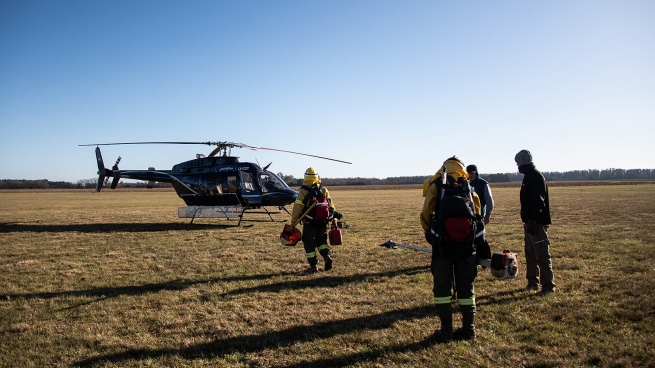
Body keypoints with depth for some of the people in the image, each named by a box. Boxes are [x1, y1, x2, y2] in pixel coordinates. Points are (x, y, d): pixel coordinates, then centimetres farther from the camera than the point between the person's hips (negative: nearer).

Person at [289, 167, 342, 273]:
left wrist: (293, 222, -3)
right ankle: (327, 255, -3)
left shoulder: (304, 191, -12)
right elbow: (331, 205, 6)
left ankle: (314, 266, 8)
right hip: (323, 223, 4)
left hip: (309, 224, -4)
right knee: (322, 241, 20)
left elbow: (297, 208, -11)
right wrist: (335, 214, 19)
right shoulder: (324, 190, 1)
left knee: (309, 244, 8)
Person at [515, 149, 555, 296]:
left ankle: (548, 285, 1)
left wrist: (533, 221, -27)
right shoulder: (529, 176, 15)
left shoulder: (535, 176, -15)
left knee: (542, 256, -5)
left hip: (537, 223, -10)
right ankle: (532, 282, 27)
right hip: (530, 222, 10)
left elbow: (538, 201, -24)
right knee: (530, 254, 17)